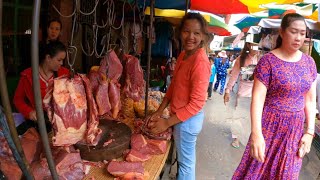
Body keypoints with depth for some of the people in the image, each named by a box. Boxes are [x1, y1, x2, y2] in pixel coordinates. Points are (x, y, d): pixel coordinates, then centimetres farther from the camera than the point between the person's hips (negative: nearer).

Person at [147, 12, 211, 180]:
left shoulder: (200, 62, -25)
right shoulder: (183, 55, 3)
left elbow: (197, 103, -25)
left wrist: (167, 123, -20)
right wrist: (159, 111, 2)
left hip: (188, 119, -8)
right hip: (182, 116, 8)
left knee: (186, 162, 12)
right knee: (187, 158, 26)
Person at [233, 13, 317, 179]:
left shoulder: (309, 62, 3)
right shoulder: (268, 61, -13)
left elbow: (310, 100, 6)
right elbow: (258, 98, -18)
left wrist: (310, 132, 2)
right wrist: (256, 134, -24)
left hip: (296, 128, 5)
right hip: (270, 126, -4)